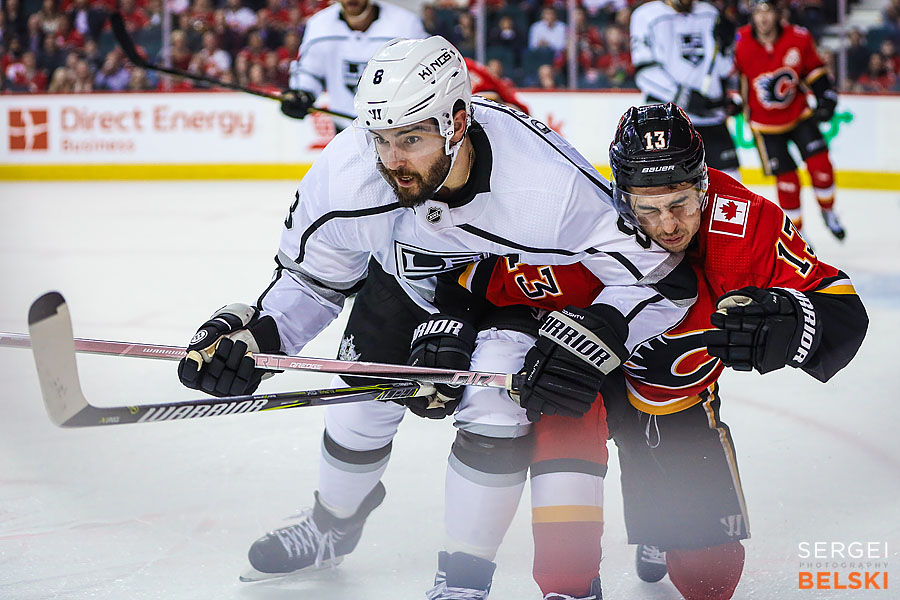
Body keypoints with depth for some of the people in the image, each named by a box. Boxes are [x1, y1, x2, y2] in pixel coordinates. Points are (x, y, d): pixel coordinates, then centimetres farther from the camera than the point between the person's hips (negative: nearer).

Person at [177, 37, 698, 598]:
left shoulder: (550, 182, -42)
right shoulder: (346, 171, -31)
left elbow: (661, 277, -33)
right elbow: (310, 280, -11)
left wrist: (591, 341, -47)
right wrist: (254, 334, -28)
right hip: (408, 284, 4)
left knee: (494, 405, -23)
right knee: (361, 403, 8)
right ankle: (333, 526, 42)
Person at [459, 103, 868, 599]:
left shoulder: (748, 223, -31)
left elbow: (845, 313, -31)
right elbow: (481, 282, -25)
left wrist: (789, 323, -53)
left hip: (680, 399, 3)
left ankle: (654, 516, 44)